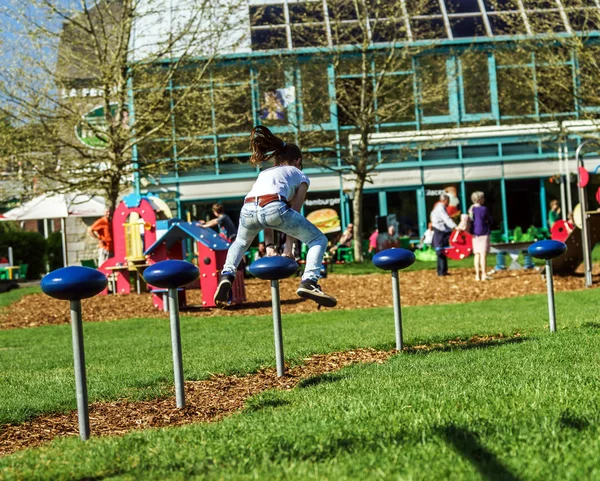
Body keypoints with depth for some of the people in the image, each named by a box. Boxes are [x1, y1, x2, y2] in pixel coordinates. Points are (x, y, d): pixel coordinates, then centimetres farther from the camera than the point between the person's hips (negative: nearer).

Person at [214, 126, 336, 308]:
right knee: (318, 239, 13)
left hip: (248, 210, 5)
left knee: (240, 243, 37)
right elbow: (294, 211, 17)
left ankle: (226, 276, 12)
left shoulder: (264, 173, 40)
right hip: (274, 207, -4)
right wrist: (288, 245, 16)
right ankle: (308, 282, -8)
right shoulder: (300, 175, 28)